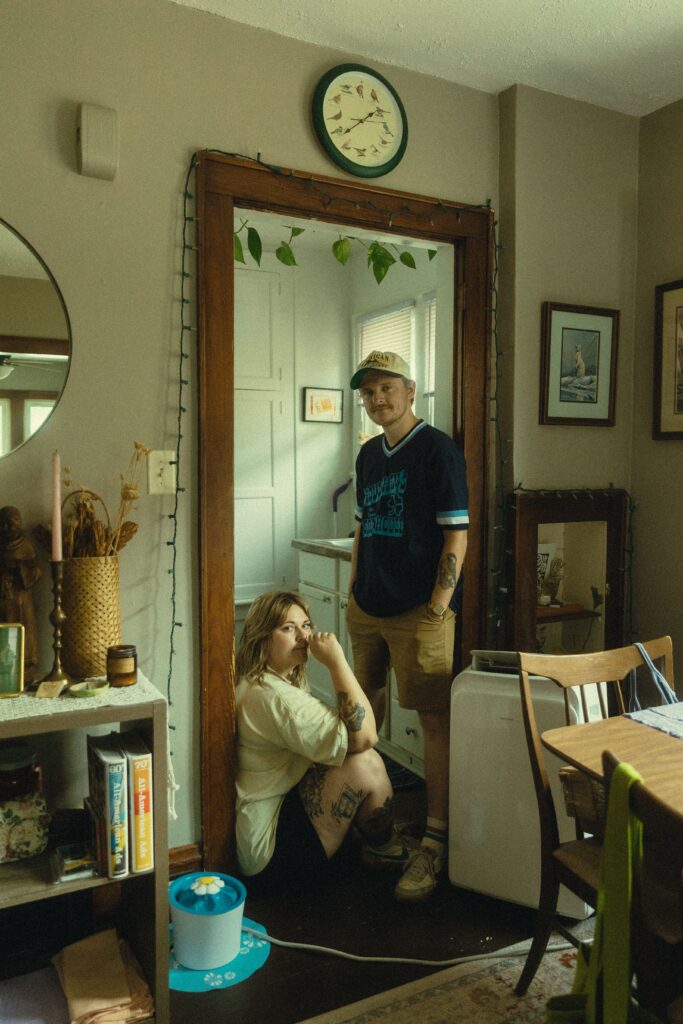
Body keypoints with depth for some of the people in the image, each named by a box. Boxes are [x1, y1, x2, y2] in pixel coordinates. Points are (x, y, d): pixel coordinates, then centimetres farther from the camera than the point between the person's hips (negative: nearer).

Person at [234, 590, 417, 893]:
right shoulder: (276, 697, -26)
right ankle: (383, 846, 8)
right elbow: (363, 735, -30)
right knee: (366, 763, -19)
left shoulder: (253, 685, 6)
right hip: (270, 851, -10)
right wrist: (336, 660, -27)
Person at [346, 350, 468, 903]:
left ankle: (436, 842, 7)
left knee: (435, 718, -3)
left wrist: (437, 607, -16)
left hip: (419, 609, -7)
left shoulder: (437, 449, -9)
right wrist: (354, 589, 15)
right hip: (367, 607, 8)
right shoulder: (369, 454, 12)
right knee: (364, 711, 20)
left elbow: (457, 535, -12)